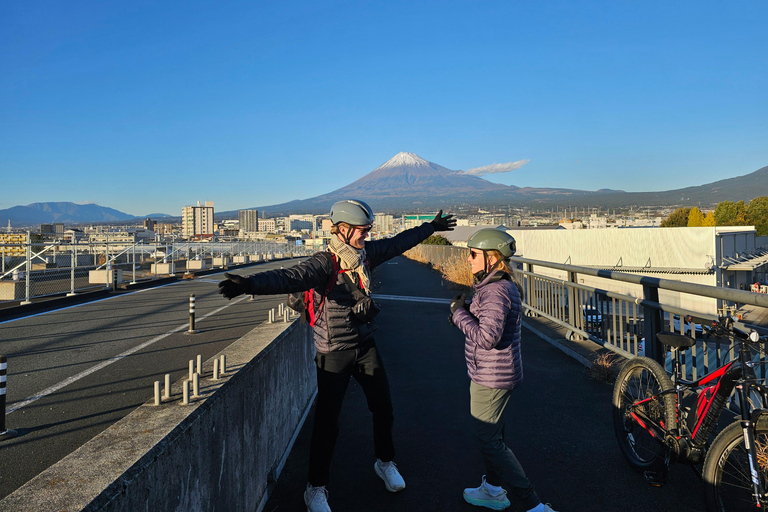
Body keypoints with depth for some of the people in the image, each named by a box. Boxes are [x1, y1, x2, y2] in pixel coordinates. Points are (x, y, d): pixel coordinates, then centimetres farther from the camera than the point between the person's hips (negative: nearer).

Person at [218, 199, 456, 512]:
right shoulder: (324, 263, -21)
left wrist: (431, 227, 27)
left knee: (383, 408, 16)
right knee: (327, 422, 1)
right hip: (334, 353, -6)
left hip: (365, 346, 6)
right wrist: (250, 284, -56)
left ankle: (385, 463, 42)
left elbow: (399, 242, 16)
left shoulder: (366, 254, 0)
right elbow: (291, 278, -38)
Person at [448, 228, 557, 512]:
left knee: (488, 440, 2)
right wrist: (467, 312, 1)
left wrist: (459, 313, -21)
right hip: (498, 374, 10)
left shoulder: (495, 291, -25)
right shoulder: (503, 286, 8)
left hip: (491, 377, -10)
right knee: (491, 433, 23)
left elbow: (487, 337, -32)